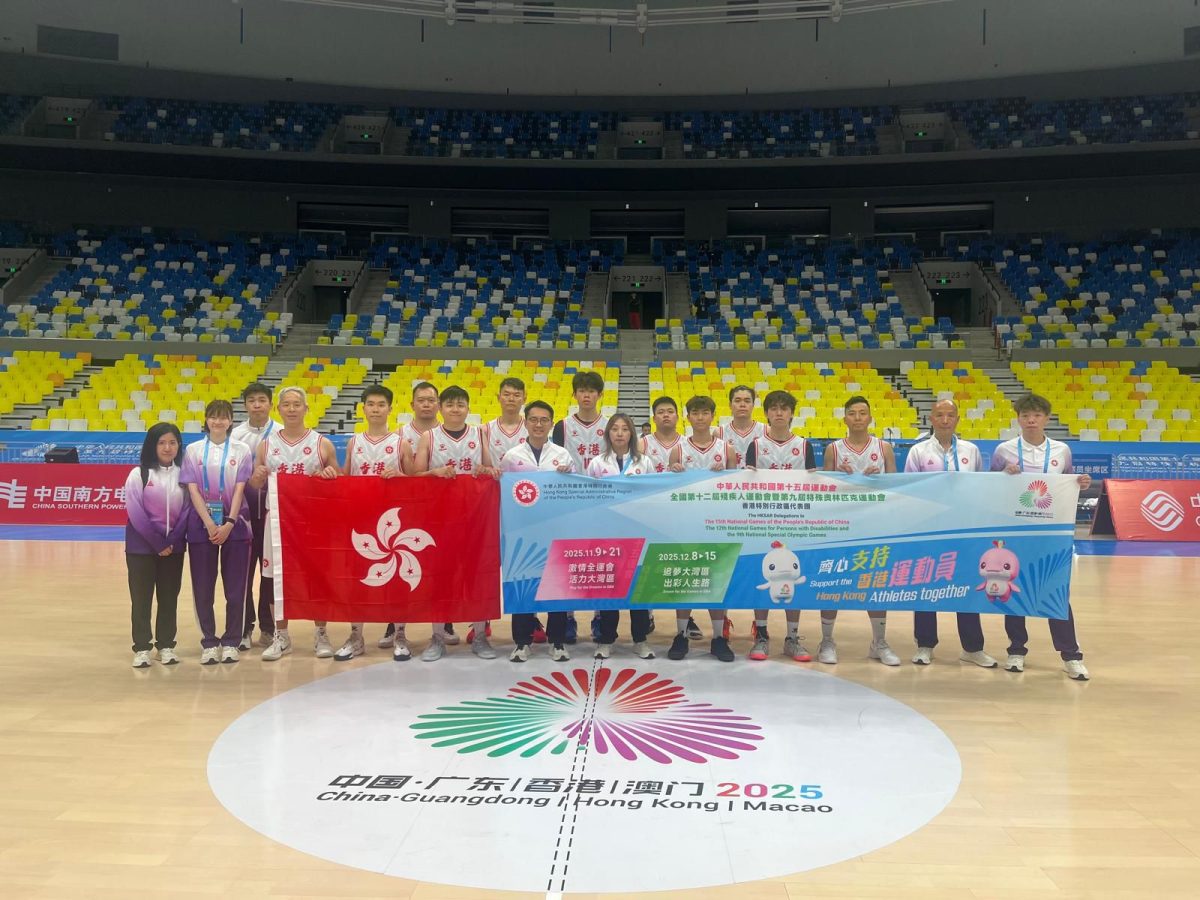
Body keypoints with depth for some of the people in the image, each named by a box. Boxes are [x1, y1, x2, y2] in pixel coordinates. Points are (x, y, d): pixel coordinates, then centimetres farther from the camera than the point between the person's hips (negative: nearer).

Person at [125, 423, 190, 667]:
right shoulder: (139, 473, -4)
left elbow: (187, 510, 0)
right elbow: (135, 513, -10)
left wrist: (172, 542, -11)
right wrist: (158, 543, -14)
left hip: (174, 547, 3)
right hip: (142, 546, -2)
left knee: (169, 597, 8)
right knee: (141, 598, 3)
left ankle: (166, 645, 17)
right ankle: (142, 648, 9)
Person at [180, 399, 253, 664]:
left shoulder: (241, 450, 3)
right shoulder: (193, 450, 4)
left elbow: (239, 490, -3)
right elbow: (193, 490, -2)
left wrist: (228, 524, -13)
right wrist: (210, 524, -13)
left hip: (234, 525, -1)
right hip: (202, 525, 1)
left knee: (235, 587, 2)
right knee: (203, 588, 4)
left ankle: (231, 642, 12)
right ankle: (209, 643, 14)